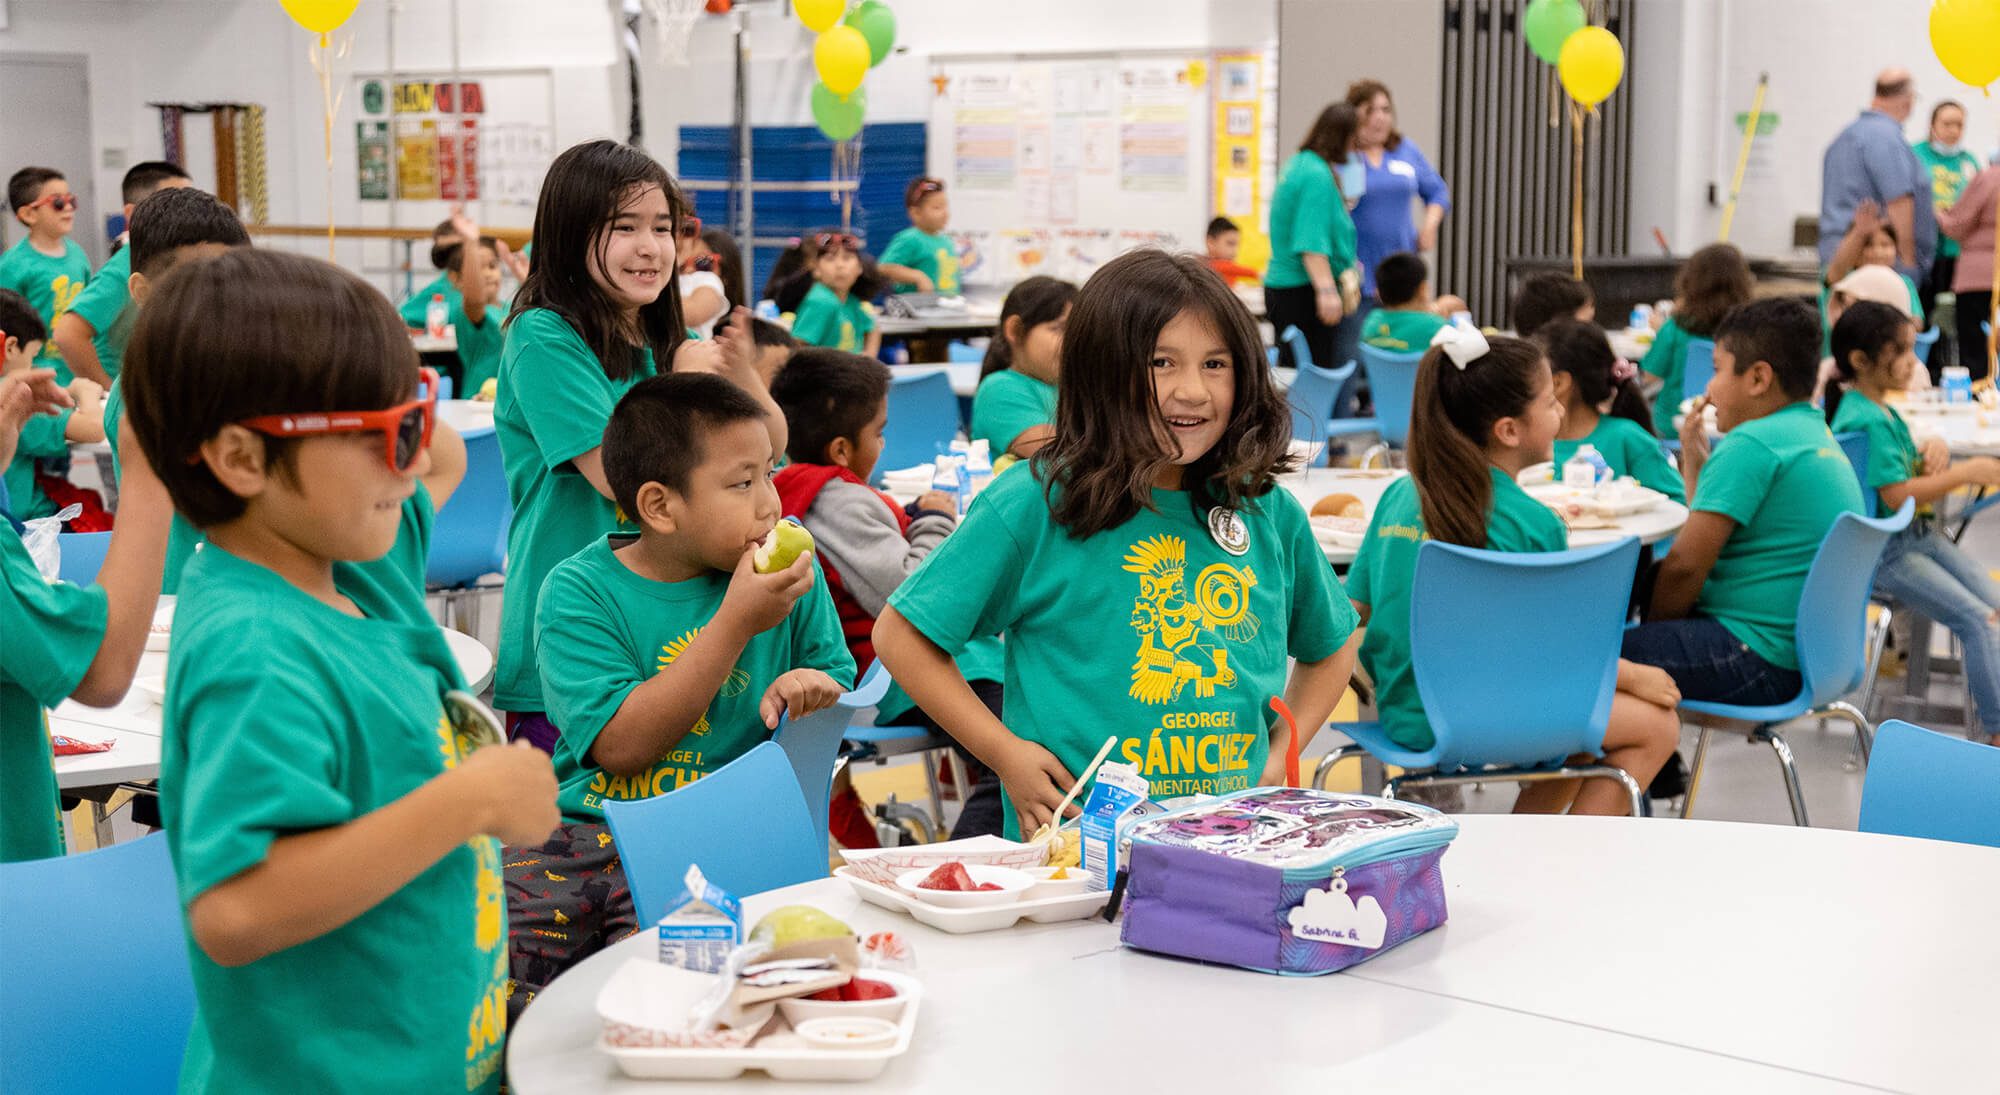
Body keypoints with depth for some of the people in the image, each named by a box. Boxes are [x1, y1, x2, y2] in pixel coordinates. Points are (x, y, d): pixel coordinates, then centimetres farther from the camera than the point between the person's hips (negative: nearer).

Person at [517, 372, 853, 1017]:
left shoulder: (792, 575, 7)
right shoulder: (579, 592, -3)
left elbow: (842, 690, 17)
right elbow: (621, 747, -13)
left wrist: (816, 689, -10)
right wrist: (736, 623, -15)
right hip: (586, 832, 0)